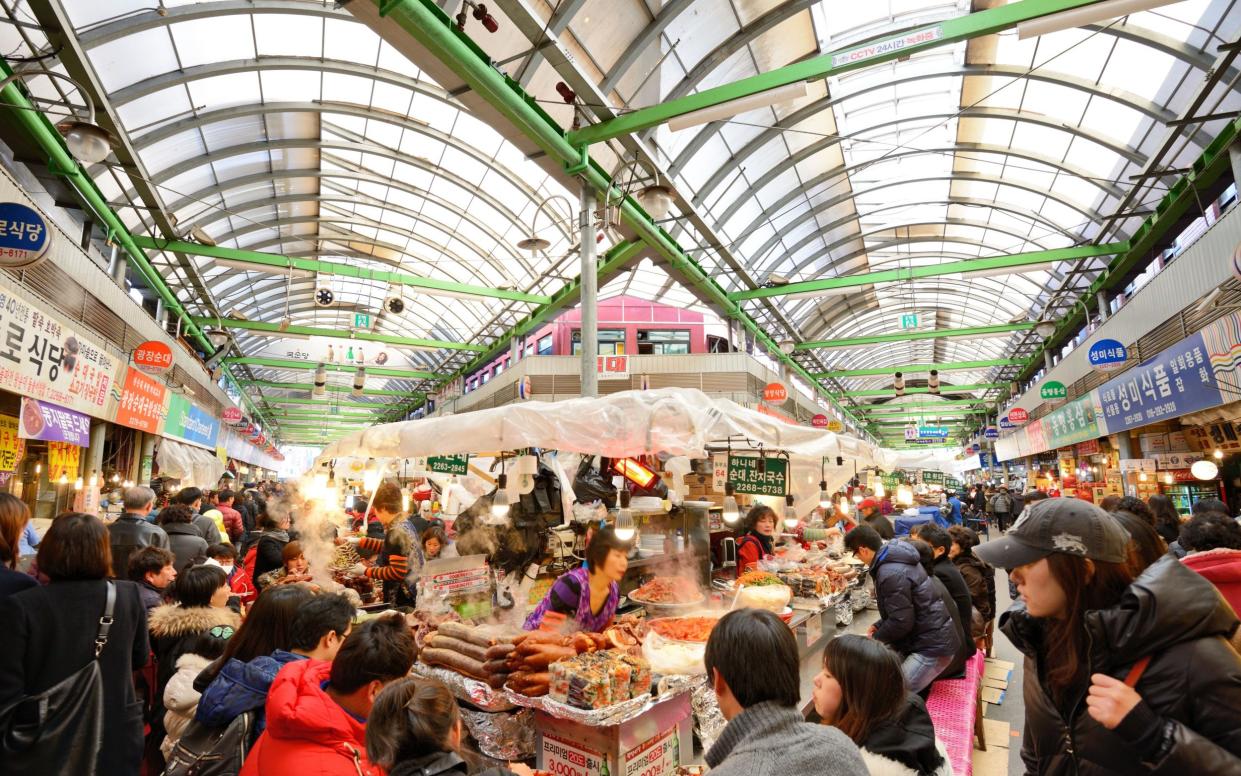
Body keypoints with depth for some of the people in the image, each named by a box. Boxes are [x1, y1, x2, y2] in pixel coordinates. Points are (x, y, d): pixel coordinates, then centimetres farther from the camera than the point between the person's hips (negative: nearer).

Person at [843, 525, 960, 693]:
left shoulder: (891, 573, -26)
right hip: (930, 638, 10)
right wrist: (879, 626, 11)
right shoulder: (896, 558, 6)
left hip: (934, 646, -10)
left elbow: (901, 621, -23)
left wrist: (875, 638, -6)